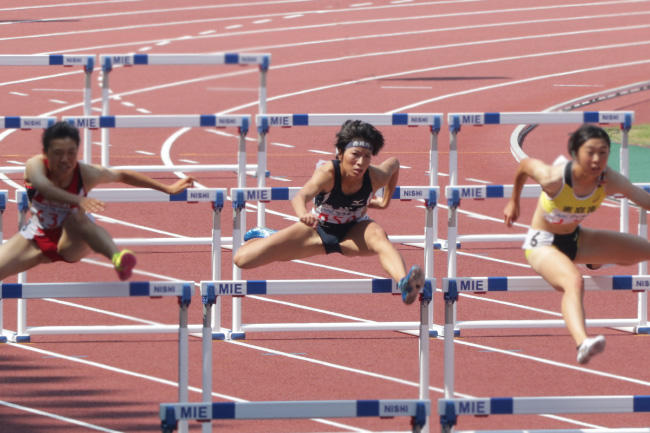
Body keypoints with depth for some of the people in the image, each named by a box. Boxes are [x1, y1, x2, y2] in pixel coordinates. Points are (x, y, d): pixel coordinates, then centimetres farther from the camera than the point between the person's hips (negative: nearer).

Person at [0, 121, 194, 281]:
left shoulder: (86, 173, -18)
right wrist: (77, 200, -65)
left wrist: (168, 189, 7)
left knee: (76, 217, -38)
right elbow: (43, 186, -47)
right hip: (37, 238, 2)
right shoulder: (35, 165, -22)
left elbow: (122, 175, 1)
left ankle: (117, 258, -62)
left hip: (71, 243, -2)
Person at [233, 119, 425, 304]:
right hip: (320, 229, 0)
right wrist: (303, 215, -74)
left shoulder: (375, 177, -23)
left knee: (378, 235, -39)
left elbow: (394, 163, 3)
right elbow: (301, 196, -51)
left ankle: (404, 283, -67)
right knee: (243, 259, -5)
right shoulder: (327, 172, -31)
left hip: (353, 232, 0)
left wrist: (385, 201, 12)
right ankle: (263, 237, 34)